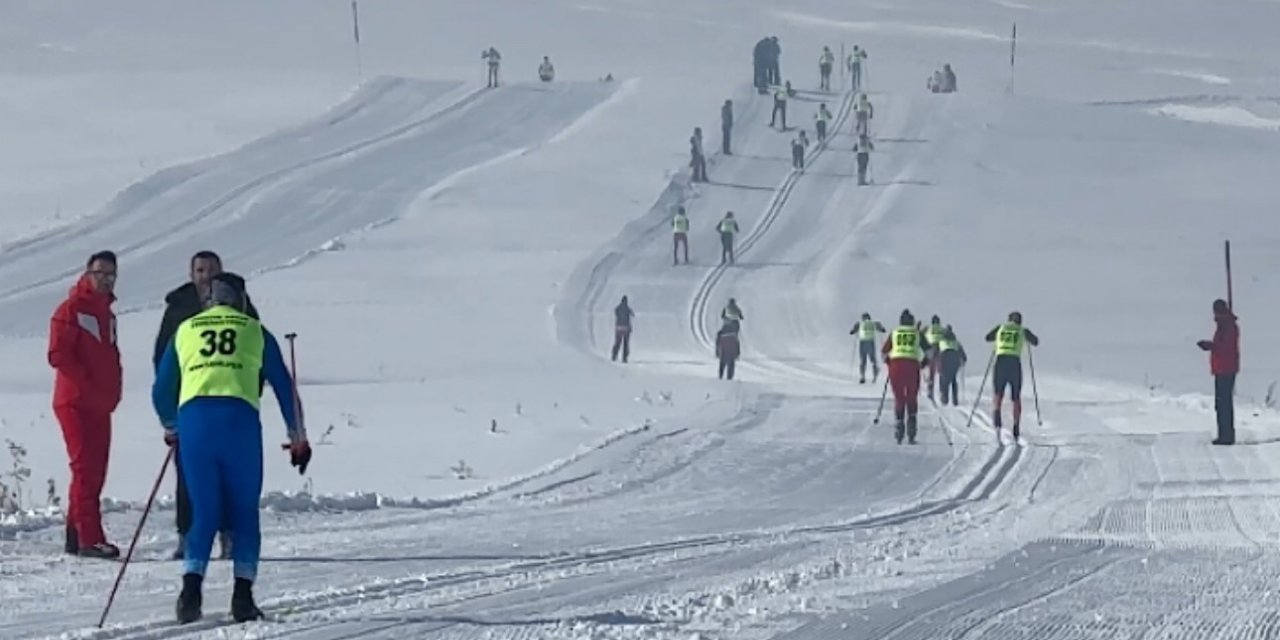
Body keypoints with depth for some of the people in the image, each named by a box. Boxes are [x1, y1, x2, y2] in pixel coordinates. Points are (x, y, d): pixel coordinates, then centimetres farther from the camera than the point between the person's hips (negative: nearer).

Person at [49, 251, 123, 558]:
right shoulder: (71, 310, -6)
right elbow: (58, 355, -13)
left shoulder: (107, 313, 19)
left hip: (100, 406, 8)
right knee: (85, 466, -14)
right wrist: (90, 389, -16)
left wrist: (113, 391, 8)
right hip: (75, 403, -8)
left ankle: (77, 537, 14)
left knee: (95, 470, 7)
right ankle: (90, 539, -19)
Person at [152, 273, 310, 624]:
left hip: (194, 417, 1)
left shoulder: (185, 330, 24)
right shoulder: (255, 331, 20)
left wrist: (170, 427, 46)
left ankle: (192, 585, -12)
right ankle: (243, 594, -1)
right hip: (239, 418, -1)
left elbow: (161, 391, 28)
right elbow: (283, 386, 20)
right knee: (244, 512, 10)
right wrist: (298, 437, 28)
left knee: (204, 512, 9)